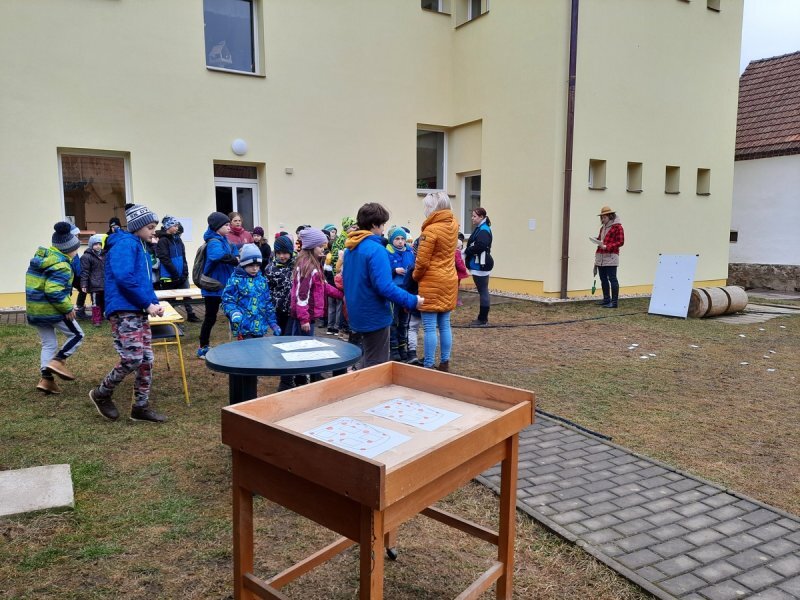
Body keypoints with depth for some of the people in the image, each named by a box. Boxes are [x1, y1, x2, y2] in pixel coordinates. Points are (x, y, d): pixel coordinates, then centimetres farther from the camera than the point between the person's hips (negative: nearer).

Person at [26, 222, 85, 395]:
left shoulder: (41, 256, 9)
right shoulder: (61, 265, -20)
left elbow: (37, 283, 14)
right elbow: (53, 291, -29)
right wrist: (68, 308, -19)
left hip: (34, 309, 9)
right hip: (52, 309, -9)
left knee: (48, 344, 15)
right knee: (77, 335, 8)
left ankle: (46, 379, 11)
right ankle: (57, 361, -5)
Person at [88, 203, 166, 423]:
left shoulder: (141, 247, 20)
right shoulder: (125, 244, -10)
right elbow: (125, 278, -22)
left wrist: (154, 303, 7)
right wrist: (148, 303, -16)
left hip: (139, 312, 10)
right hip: (124, 311, -10)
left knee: (146, 360, 8)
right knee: (132, 359, -12)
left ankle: (141, 407, 16)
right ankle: (101, 394, 12)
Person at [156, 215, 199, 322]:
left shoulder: (177, 239, 9)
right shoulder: (163, 241, -12)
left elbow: (183, 256, 9)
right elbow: (165, 260, -16)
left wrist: (185, 271, -1)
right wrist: (175, 274, -16)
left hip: (182, 275, 6)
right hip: (169, 276, -6)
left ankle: (190, 314, 19)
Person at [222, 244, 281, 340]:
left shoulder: (262, 280, 10)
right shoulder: (235, 280, -7)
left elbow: (268, 303, 15)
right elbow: (227, 300, -9)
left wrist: (273, 323, 14)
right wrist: (234, 313, -29)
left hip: (260, 326, 6)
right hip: (244, 326, -6)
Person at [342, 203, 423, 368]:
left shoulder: (351, 248, 7)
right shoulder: (376, 250, -22)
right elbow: (385, 287, -28)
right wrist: (412, 301, -21)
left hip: (359, 314, 9)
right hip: (374, 316, -9)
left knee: (369, 361, 24)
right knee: (377, 365, 4)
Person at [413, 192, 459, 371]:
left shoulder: (431, 230, -16)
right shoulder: (453, 225, 4)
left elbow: (422, 262, -15)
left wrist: (415, 277, 2)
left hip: (431, 283, -7)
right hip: (449, 282, 7)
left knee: (430, 327, -2)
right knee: (444, 325, 12)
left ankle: (428, 366, 2)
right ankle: (445, 363, 19)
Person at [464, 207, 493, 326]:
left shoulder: (484, 230, -15)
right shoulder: (480, 229, 17)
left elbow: (479, 246, -28)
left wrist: (466, 252, -15)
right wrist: (467, 252, -2)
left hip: (481, 265, -11)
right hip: (480, 265, 11)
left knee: (483, 291, -5)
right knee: (483, 291, 14)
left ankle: (483, 320, 0)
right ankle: (482, 318, 22)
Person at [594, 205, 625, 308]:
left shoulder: (617, 227, -4)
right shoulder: (603, 227, 20)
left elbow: (620, 242, -10)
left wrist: (606, 247, -16)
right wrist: (597, 241, 12)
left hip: (611, 257, -8)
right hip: (600, 257, 8)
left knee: (612, 278, -7)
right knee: (603, 279, 11)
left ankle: (614, 302, -5)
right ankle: (606, 299, 21)